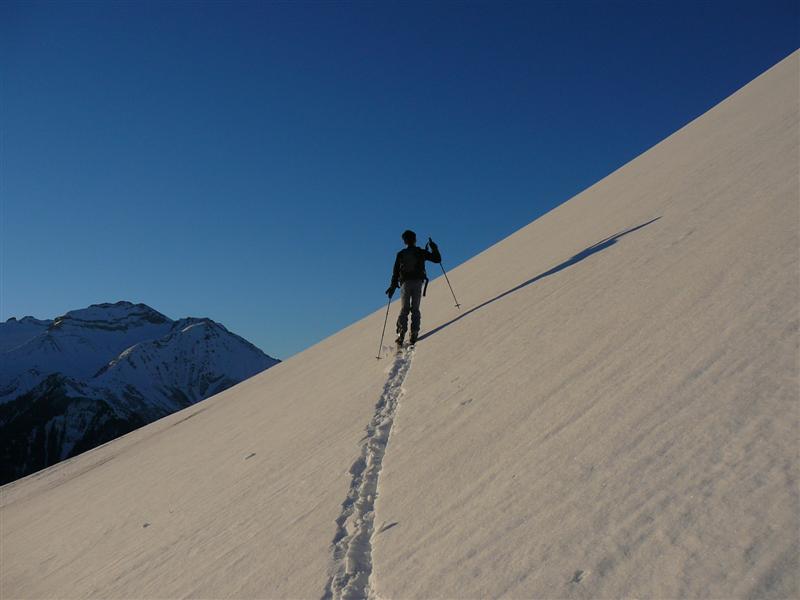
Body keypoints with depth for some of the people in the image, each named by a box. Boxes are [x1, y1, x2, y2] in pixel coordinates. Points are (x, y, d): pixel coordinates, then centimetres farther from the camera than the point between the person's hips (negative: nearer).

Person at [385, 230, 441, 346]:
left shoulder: (401, 254, 7)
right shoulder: (421, 252, 4)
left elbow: (396, 271, 4)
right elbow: (437, 259, 6)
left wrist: (393, 286, 8)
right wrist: (434, 247, 18)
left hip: (405, 283, 0)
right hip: (418, 282, 0)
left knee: (404, 309, 5)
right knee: (415, 309, 6)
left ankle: (401, 332, -12)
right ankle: (414, 333, -4)